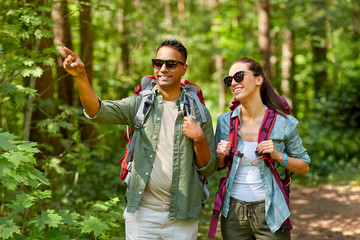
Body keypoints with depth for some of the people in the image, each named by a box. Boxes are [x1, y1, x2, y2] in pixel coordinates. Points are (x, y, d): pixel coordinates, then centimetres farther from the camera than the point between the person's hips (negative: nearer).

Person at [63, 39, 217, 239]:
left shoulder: (199, 112, 4)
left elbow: (209, 169, 6)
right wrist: (81, 78, -31)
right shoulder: (140, 104, 3)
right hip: (142, 212, 0)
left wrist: (199, 139, -12)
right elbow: (99, 112, -16)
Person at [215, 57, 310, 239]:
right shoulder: (224, 121, 3)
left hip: (270, 213, -2)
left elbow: (304, 167, 4)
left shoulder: (284, 123, -4)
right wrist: (221, 156, -7)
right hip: (233, 213, 2)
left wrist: (279, 156, -13)